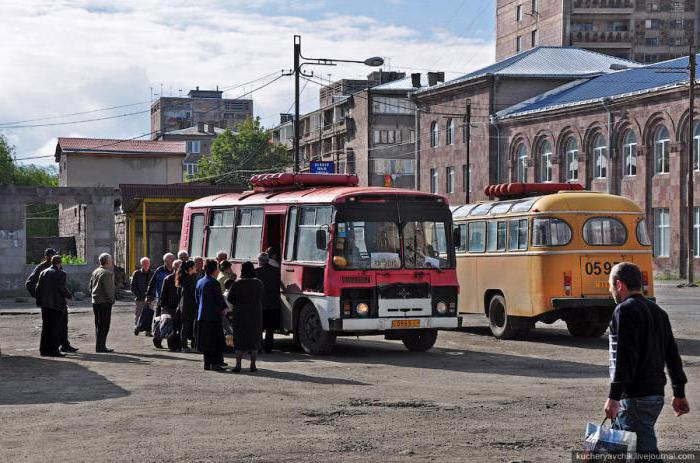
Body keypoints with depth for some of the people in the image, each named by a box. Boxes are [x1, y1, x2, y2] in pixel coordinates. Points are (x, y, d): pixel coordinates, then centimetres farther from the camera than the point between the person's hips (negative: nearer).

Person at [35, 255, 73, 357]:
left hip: (45, 304, 6)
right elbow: (62, 288, -17)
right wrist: (69, 295, 0)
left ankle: (44, 349, 15)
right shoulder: (61, 273, -8)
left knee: (45, 327, 12)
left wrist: (39, 301, 16)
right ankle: (54, 350, -5)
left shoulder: (43, 273, 9)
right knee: (56, 328, -2)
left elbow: (37, 288, 8)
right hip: (56, 304, -6)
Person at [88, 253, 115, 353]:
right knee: (104, 325, -5)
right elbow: (108, 288, -20)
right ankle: (100, 346, -7)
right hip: (104, 302, -9)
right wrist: (111, 299, -8)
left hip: (95, 302, 9)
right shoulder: (107, 273, -16)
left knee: (98, 325, 14)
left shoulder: (95, 272, 13)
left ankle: (99, 345, 19)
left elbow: (90, 286, 17)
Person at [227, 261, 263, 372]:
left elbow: (230, 298, -5)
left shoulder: (237, 284, -10)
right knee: (254, 338, 9)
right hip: (256, 313, 2)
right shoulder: (259, 283, -2)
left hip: (240, 314, -1)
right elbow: (260, 298, 6)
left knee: (240, 339, 5)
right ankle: (252, 364, 7)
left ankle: (238, 365, 2)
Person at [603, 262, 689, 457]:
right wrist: (679, 393, 24)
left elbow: (623, 357, -20)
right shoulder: (657, 311, 17)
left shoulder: (625, 311, -11)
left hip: (635, 397, -9)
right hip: (656, 394, 9)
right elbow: (672, 355, 19)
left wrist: (613, 396, -20)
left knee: (645, 451, -9)